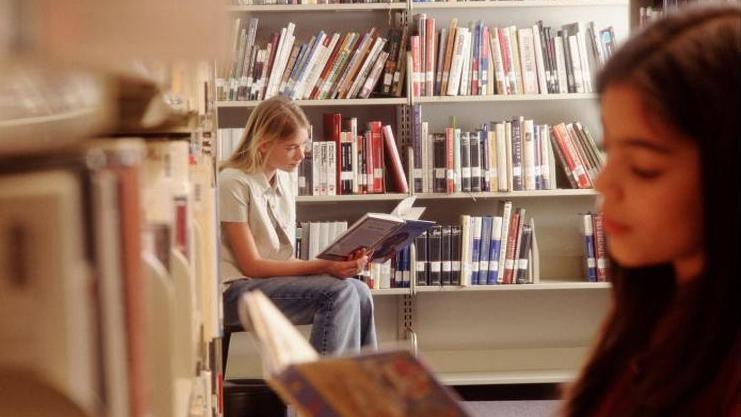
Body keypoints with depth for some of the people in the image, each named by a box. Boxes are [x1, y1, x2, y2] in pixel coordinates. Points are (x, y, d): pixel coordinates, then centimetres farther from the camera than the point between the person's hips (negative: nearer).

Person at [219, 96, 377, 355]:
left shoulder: (282, 178, 10)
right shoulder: (233, 183, -13)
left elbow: (283, 255, 7)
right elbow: (251, 265, -15)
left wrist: (338, 263, -10)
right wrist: (323, 266, -21)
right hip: (236, 290, -7)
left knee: (358, 290, -14)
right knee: (339, 292, -23)